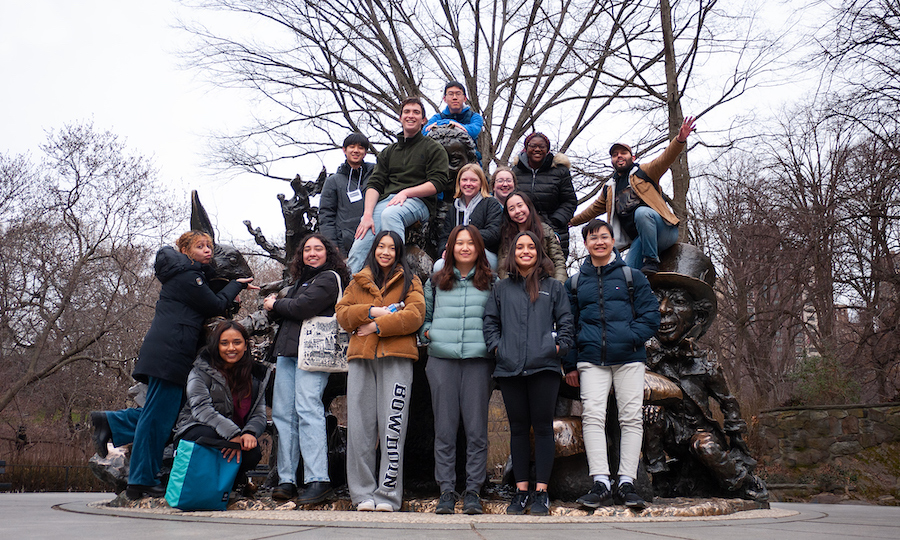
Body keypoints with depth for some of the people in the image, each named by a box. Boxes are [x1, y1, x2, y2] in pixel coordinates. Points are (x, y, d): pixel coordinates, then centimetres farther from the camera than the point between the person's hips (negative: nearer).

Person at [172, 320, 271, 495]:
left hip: (237, 436, 3)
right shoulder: (201, 371, -4)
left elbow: (259, 414, 1)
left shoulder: (256, 375, 7)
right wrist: (233, 434, -33)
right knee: (208, 435, -38)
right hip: (195, 430, -3)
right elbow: (201, 409, -19)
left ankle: (235, 480, 7)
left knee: (253, 451, -30)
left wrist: (250, 432, -25)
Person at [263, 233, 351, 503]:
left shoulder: (329, 278, -1)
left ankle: (318, 480, -16)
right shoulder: (302, 279, 26)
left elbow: (303, 308, -13)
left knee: (307, 409, -16)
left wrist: (275, 305, 3)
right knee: (283, 412, 3)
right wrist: (274, 305, 3)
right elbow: (288, 314, 25)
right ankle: (286, 479, 6)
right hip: (288, 350, 9)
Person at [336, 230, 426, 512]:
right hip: (361, 357, 3)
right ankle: (364, 493, 8)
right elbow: (342, 313, 10)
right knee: (360, 426, 0)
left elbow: (415, 315, -3)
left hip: (396, 358, -3)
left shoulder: (410, 280, 12)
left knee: (392, 427, -7)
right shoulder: (358, 282, 21)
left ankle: (388, 494, -1)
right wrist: (371, 311, -5)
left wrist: (378, 326, -8)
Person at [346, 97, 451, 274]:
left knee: (390, 214, -41)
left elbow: (438, 183, 0)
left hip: (418, 201, -4)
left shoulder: (433, 148, 14)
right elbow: (374, 184, 13)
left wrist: (406, 192, -13)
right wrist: (367, 215, -6)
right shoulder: (388, 152, 26)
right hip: (386, 200, 4)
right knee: (360, 246, -25)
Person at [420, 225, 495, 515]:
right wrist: (427, 332, 2)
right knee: (445, 428, 1)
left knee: (476, 428, -1)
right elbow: (424, 315, 21)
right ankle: (446, 492, 8)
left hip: (478, 360, -1)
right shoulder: (435, 282, 14)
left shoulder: (491, 282, 11)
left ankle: (473, 491, 8)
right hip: (442, 359, 1)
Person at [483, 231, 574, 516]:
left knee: (543, 427, -1)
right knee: (518, 428, 6)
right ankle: (521, 490, 13)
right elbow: (490, 320, 15)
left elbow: (566, 321, 10)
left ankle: (541, 492, 5)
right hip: (510, 368, 2)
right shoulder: (501, 288, 16)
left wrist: (559, 346, -2)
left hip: (544, 367, -1)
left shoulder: (553, 287, 12)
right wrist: (496, 345, 2)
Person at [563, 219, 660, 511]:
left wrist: (631, 337, -13)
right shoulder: (574, 284, 15)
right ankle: (600, 482, -11)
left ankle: (626, 482, 3)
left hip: (629, 358, -1)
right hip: (591, 360, 1)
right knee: (592, 416, -12)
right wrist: (570, 364, 9)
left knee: (631, 418, -3)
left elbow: (651, 314, 4)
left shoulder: (632, 277, 10)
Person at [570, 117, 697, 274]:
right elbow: (595, 209, 37)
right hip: (640, 238, 4)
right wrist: (570, 221, 38)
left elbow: (665, 159, -9)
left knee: (642, 212, -37)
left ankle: (652, 261, -29)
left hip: (664, 231, -3)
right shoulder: (609, 188, 24)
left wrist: (680, 140, -28)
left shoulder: (643, 171, 9)